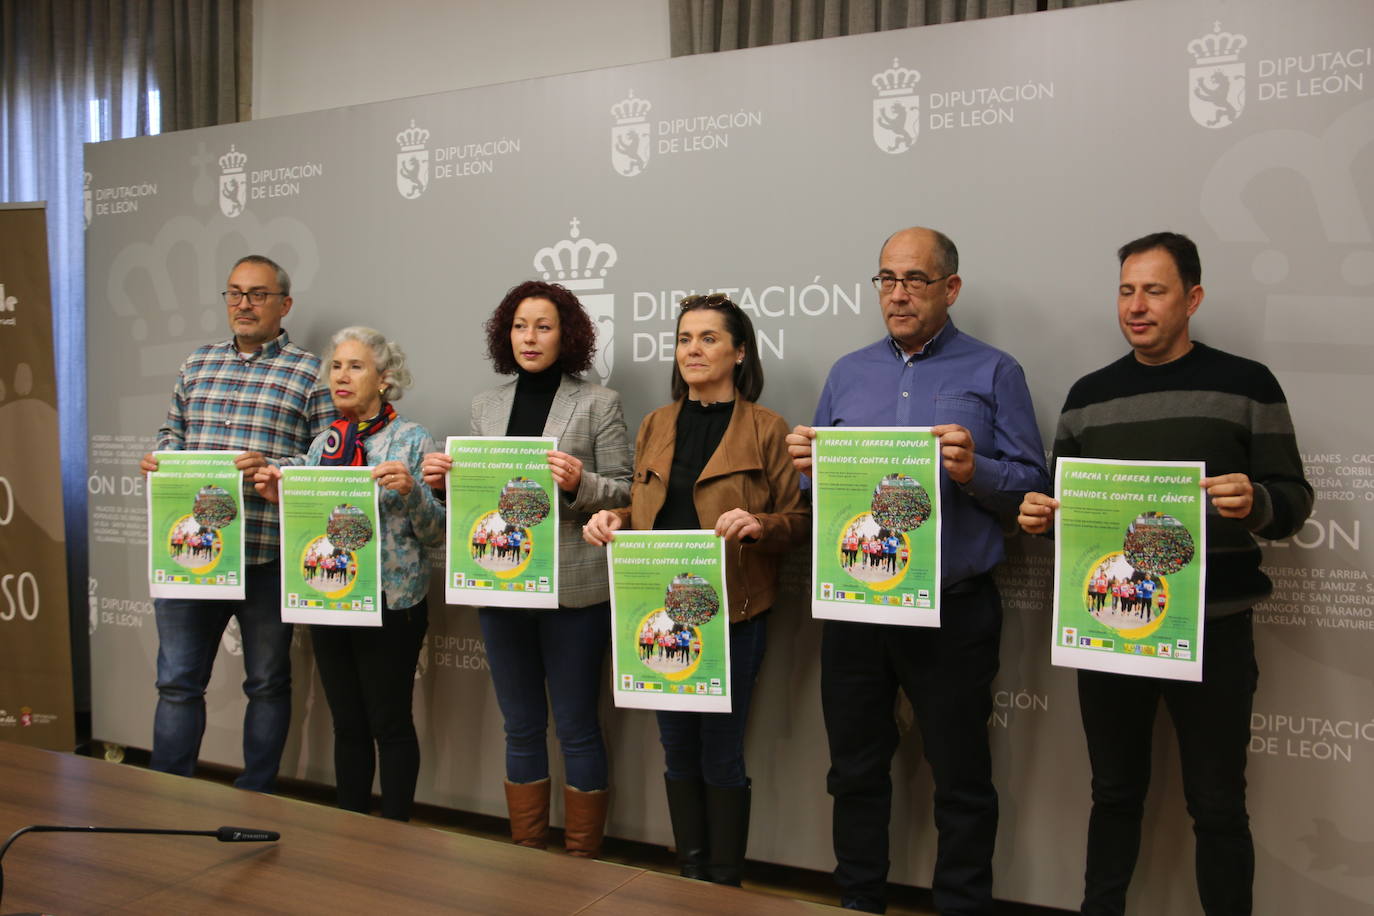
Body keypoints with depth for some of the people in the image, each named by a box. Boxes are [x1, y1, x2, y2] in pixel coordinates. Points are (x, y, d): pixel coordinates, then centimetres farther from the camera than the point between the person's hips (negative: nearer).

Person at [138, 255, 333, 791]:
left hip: (268, 555, -4)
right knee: (177, 681, 9)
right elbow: (173, 431, 22)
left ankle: (254, 801, 25)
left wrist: (273, 467, -21)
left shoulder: (310, 373, -1)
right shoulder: (197, 364, 15)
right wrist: (159, 458, 0)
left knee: (267, 683, 10)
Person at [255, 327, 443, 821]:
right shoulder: (322, 443, 11)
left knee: (390, 724, 3)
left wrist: (409, 491, -25)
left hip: (390, 601, -5)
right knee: (347, 724, 14)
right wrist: (280, 496, -1)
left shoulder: (412, 440, -6)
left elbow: (435, 532, -8)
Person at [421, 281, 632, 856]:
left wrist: (579, 483, -22)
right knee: (521, 728, 14)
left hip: (573, 588, -4)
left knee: (576, 728, 3)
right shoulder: (486, 405, 12)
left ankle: (581, 862, 19)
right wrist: (444, 482, -5)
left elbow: (625, 492, -3)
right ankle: (527, 856, 28)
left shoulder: (599, 404, 0)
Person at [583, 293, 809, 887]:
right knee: (677, 748, 13)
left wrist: (758, 524, -24)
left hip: (732, 610, -5)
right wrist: (613, 520, -3)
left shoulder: (766, 429, -4)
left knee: (721, 754, 2)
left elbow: (799, 520, -4)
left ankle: (724, 888, 19)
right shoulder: (656, 425, 12)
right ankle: (690, 877, 28)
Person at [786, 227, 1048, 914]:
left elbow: (1032, 486, -4)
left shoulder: (993, 373, 1)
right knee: (855, 771, 15)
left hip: (953, 612, -3)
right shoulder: (847, 374, 12)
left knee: (961, 780, 7)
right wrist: (810, 464, -9)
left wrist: (972, 471, -22)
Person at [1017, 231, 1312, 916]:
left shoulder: (1246, 385, -1)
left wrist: (1255, 503, -24)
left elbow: (1294, 500, -3)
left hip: (1212, 628, -3)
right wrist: (1040, 515, -7)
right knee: (1115, 793, 14)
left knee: (1217, 806, 7)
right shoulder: (1088, 395, 9)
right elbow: (1064, 502, 14)